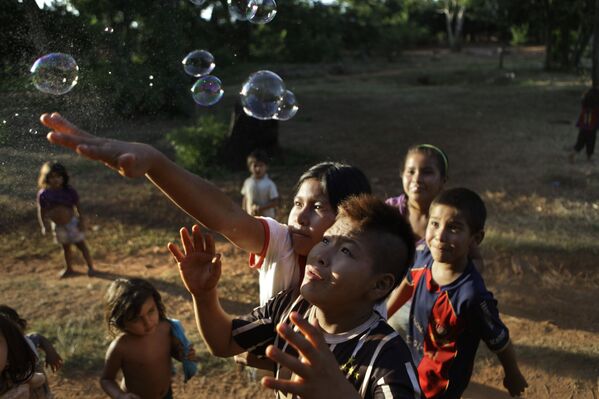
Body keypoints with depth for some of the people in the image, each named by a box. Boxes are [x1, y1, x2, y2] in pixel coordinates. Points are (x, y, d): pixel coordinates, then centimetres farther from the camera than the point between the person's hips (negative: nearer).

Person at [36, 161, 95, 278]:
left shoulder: (69, 191, -18)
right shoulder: (43, 194, -14)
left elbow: (78, 206, -11)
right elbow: (41, 211, -5)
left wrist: (81, 221, -15)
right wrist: (44, 226, -13)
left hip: (72, 222, -3)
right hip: (57, 226, 3)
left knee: (81, 245, 9)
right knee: (65, 247, 21)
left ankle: (90, 267, 24)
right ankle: (69, 268, 40)